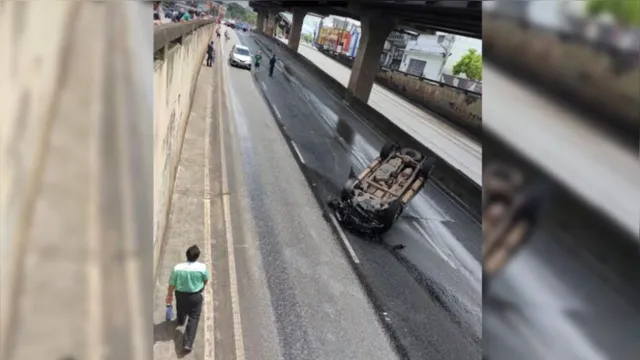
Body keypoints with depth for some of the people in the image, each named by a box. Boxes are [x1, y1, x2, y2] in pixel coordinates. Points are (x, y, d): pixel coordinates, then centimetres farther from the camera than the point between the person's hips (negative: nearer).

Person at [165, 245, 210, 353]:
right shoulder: (202, 267, -23)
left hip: (181, 294, 2)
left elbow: (172, 284, -10)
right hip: (196, 296, -2)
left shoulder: (177, 268, -21)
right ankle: (188, 343, 9)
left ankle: (180, 321, 64)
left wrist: (169, 295, 8)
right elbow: (206, 280, -4)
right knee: (194, 318, 12)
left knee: (181, 311, 33)